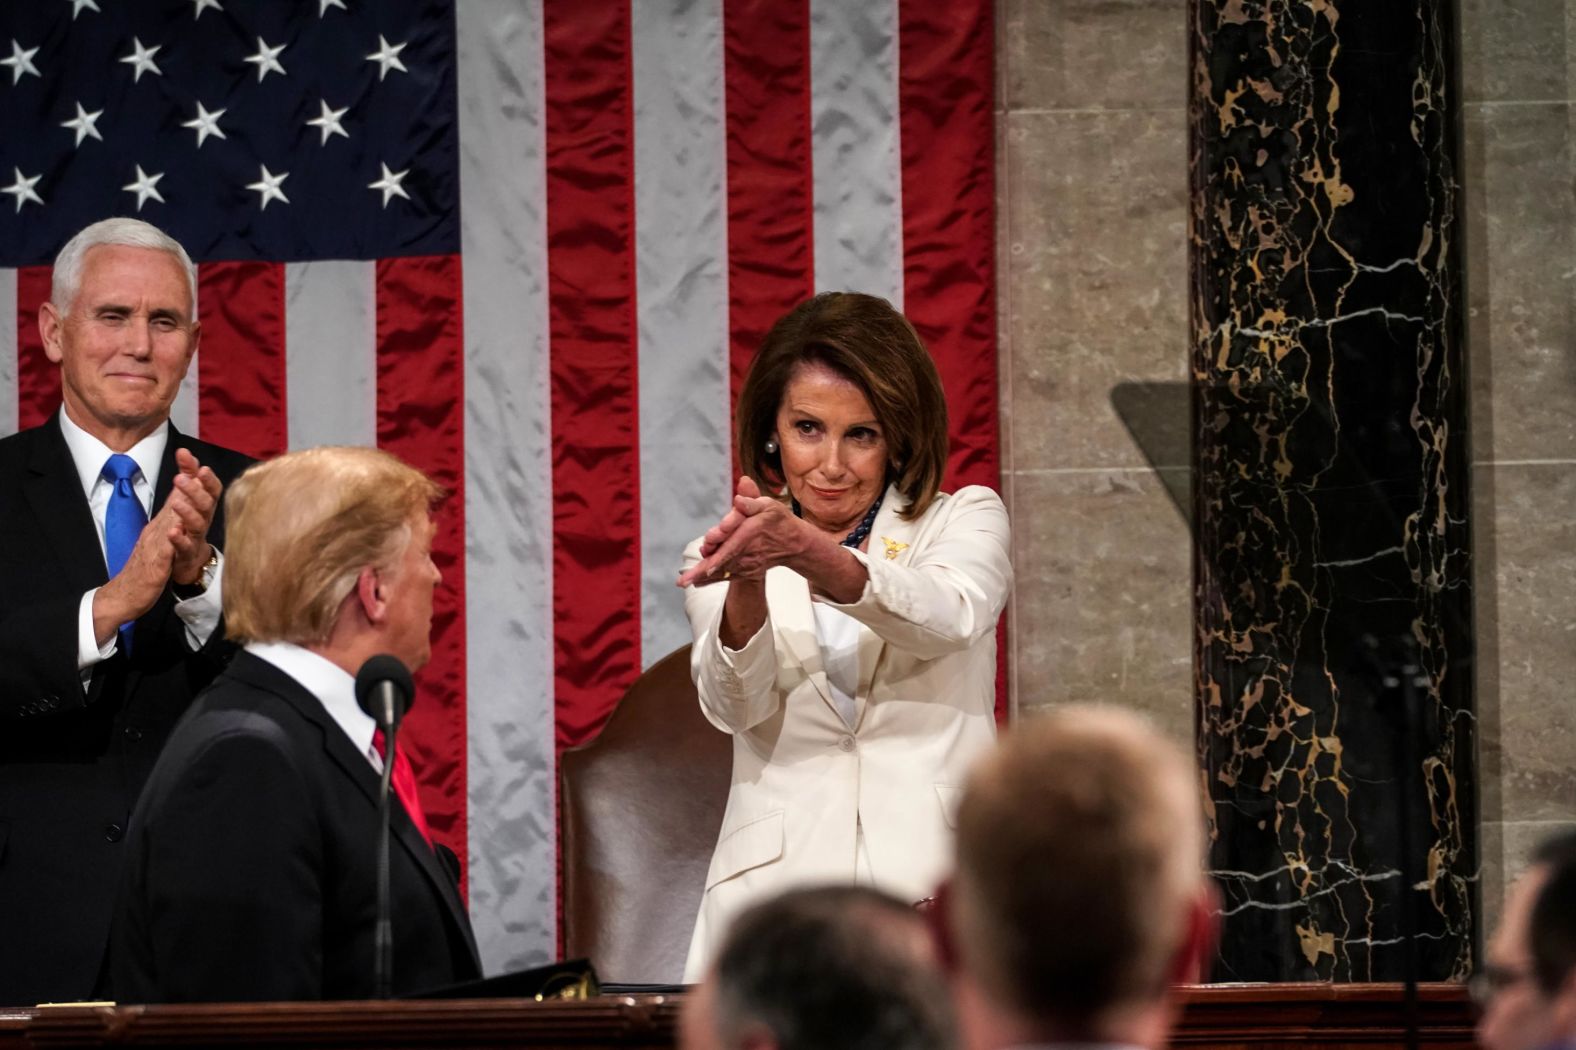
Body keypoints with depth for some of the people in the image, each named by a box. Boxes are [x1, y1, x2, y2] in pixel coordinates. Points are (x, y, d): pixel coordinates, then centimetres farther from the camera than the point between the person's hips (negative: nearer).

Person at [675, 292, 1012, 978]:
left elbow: (950, 618, -8)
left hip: (937, 889, -1)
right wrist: (748, 587, -22)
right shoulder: (721, 559, 18)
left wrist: (806, 552, -25)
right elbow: (733, 706, -1)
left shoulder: (966, 521, 15)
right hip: (775, 895, 1)